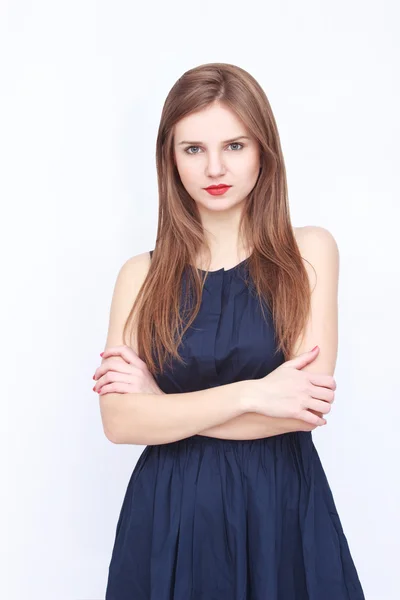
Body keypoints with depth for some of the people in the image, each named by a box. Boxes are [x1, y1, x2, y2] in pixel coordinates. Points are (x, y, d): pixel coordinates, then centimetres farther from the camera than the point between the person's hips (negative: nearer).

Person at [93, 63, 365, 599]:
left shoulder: (309, 252, -3)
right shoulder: (142, 274, 1)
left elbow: (307, 405, -12)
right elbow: (119, 421, -10)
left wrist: (161, 403, -9)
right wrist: (252, 393, -18)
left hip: (283, 509, -1)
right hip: (170, 513, 1)